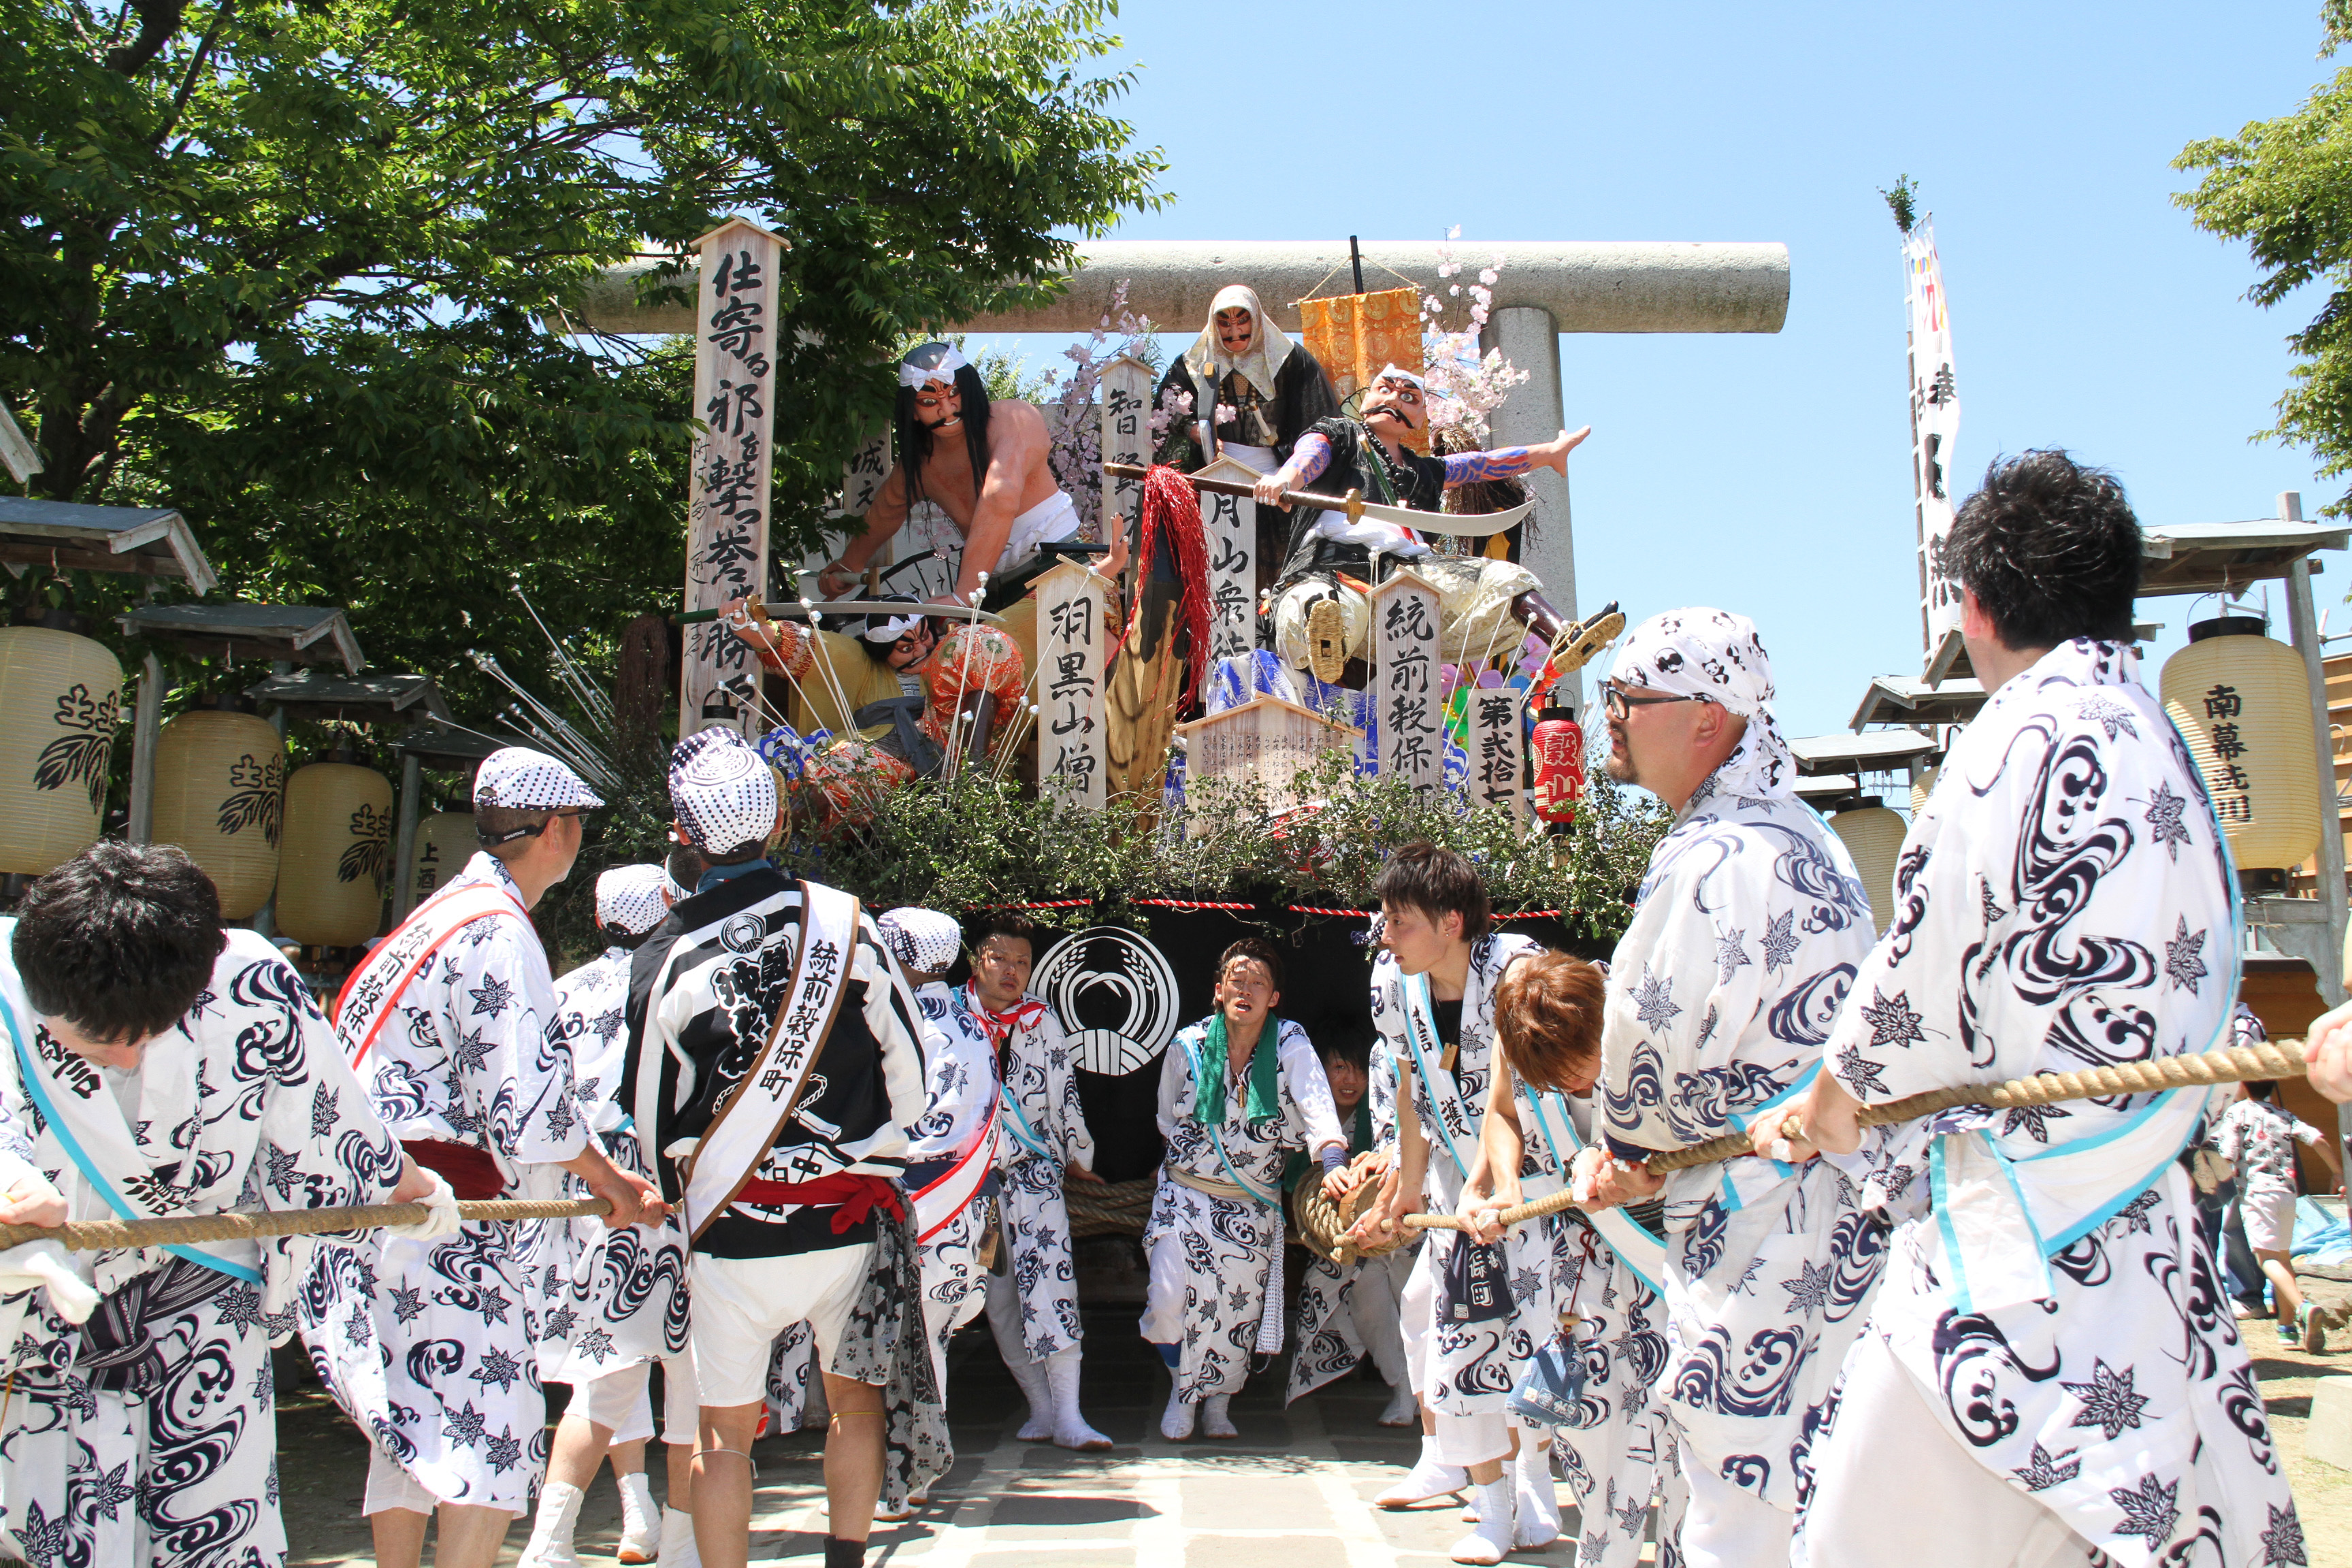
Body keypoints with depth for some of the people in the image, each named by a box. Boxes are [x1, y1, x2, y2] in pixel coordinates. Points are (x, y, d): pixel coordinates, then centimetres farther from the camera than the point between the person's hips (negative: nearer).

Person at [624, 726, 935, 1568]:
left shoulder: (664, 957, -6)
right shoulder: (846, 921, -6)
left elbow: (653, 1113, 4)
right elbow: (906, 1062, 0)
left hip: (733, 1227, 0)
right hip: (852, 1215, 1)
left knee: (724, 1432, 13)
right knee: (856, 1401, 19)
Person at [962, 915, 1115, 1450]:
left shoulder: (1042, 1021, 4)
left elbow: (1064, 1094, 13)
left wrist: (1077, 1156, 20)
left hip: (1033, 1169, 0)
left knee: (1050, 1276, -15)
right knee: (997, 1291, 3)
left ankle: (1068, 1415, -16)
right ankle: (1041, 1406, 14)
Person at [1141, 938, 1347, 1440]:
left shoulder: (1291, 1045, -10)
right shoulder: (1188, 1045, -5)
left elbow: (1316, 1105, -28)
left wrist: (1332, 1161, -42)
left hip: (1254, 1206, 0)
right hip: (1186, 1193, 0)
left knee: (1238, 1306, 2)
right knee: (1169, 1298, -11)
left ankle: (1217, 1402, 31)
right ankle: (1182, 1387, 20)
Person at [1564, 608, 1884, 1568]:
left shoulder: (1717, 859, -20)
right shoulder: (1798, 832, 14)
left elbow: (1658, 1044, -17)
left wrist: (1626, 1148, 5)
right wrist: (1630, 1159, 11)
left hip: (1765, 1231, -11)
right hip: (1834, 1208, 11)